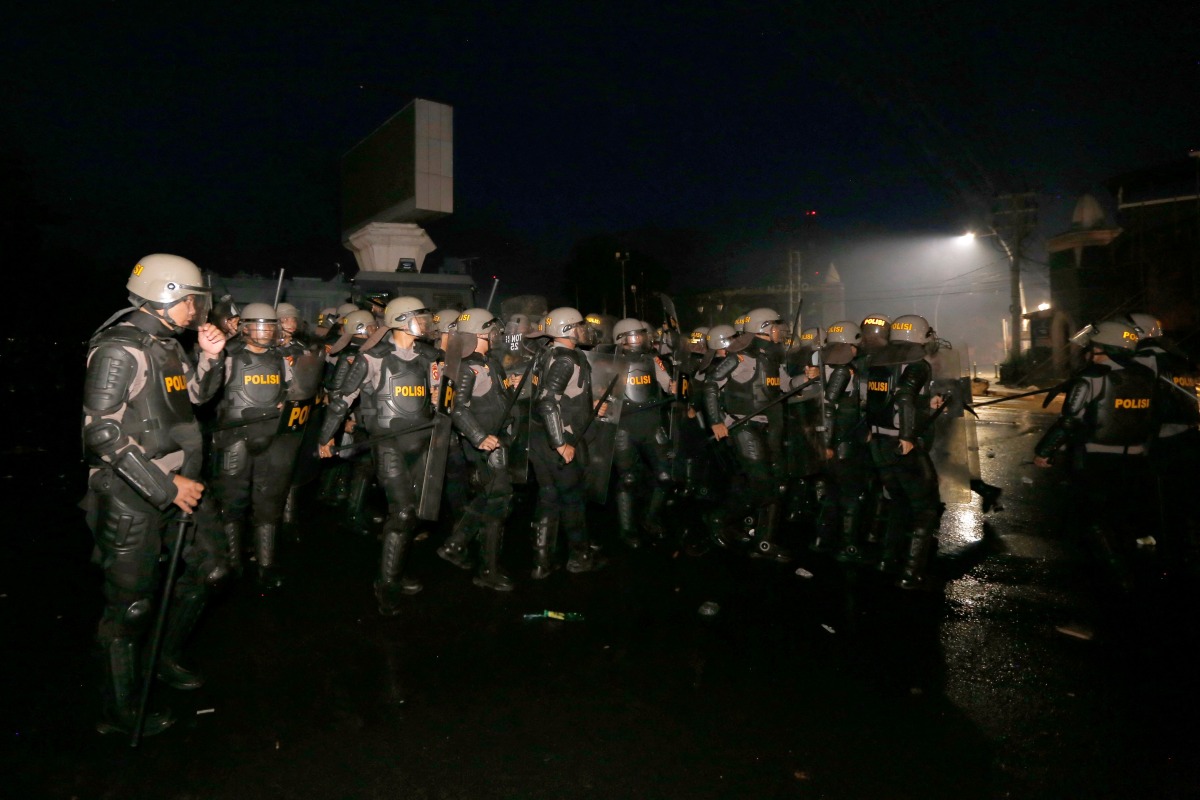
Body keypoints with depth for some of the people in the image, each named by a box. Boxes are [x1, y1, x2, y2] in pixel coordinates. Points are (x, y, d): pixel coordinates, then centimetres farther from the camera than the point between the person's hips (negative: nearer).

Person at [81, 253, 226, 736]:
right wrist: (167, 486, -24)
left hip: (173, 489, 9)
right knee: (132, 604, 2)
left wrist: (210, 357, 5)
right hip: (129, 498, -9)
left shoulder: (166, 345, 11)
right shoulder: (119, 349, -17)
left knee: (207, 566, 17)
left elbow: (195, 397, 23)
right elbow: (102, 432, -24)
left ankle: (167, 658, 37)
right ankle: (120, 713, 20)